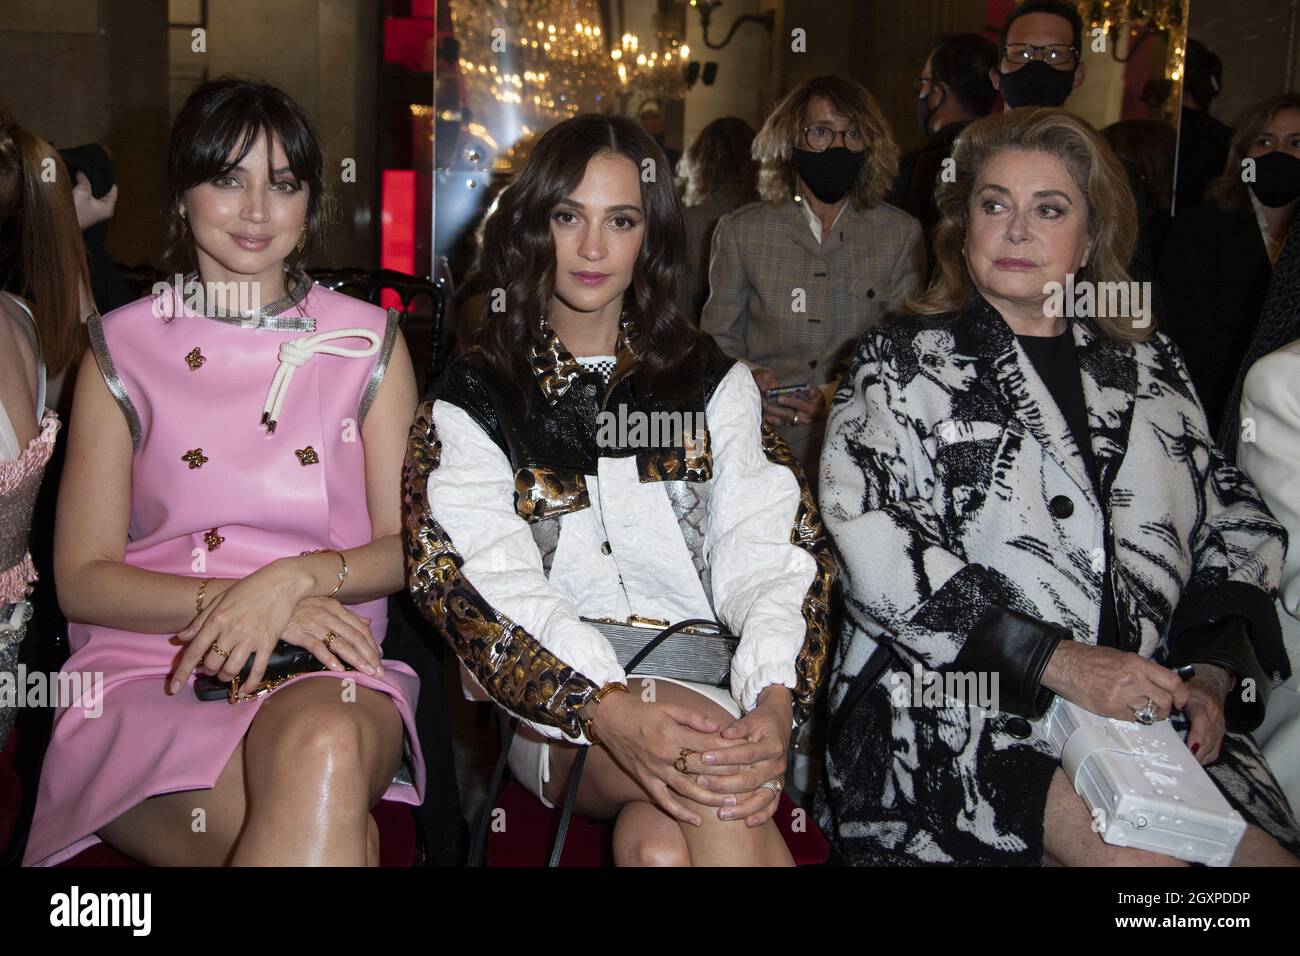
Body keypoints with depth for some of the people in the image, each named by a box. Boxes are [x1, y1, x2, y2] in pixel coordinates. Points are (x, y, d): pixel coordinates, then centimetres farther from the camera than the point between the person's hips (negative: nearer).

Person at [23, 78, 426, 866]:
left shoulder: (367, 341, 11)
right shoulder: (124, 350, 10)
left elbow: (407, 547, 5)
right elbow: (82, 579, 4)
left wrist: (294, 580, -15)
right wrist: (233, 602, -12)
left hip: (330, 665, 1)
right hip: (147, 669, -1)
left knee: (324, 749, -37)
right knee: (338, 835, -32)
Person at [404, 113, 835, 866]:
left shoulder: (715, 383, 15)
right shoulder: (469, 404, 9)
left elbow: (767, 549, 1)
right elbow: (487, 584, -7)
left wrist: (774, 699, -20)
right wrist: (609, 709, -26)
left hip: (711, 688, 1)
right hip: (555, 712, -1)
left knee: (660, 844, -31)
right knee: (722, 792, -32)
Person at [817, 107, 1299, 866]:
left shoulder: (1150, 366, 19)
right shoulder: (902, 365, 6)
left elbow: (1239, 533, 18)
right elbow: (880, 554, -8)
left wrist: (1217, 676, 0)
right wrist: (1061, 662, -14)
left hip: (1148, 712, 4)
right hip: (956, 713, -4)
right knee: (1137, 855, -28)